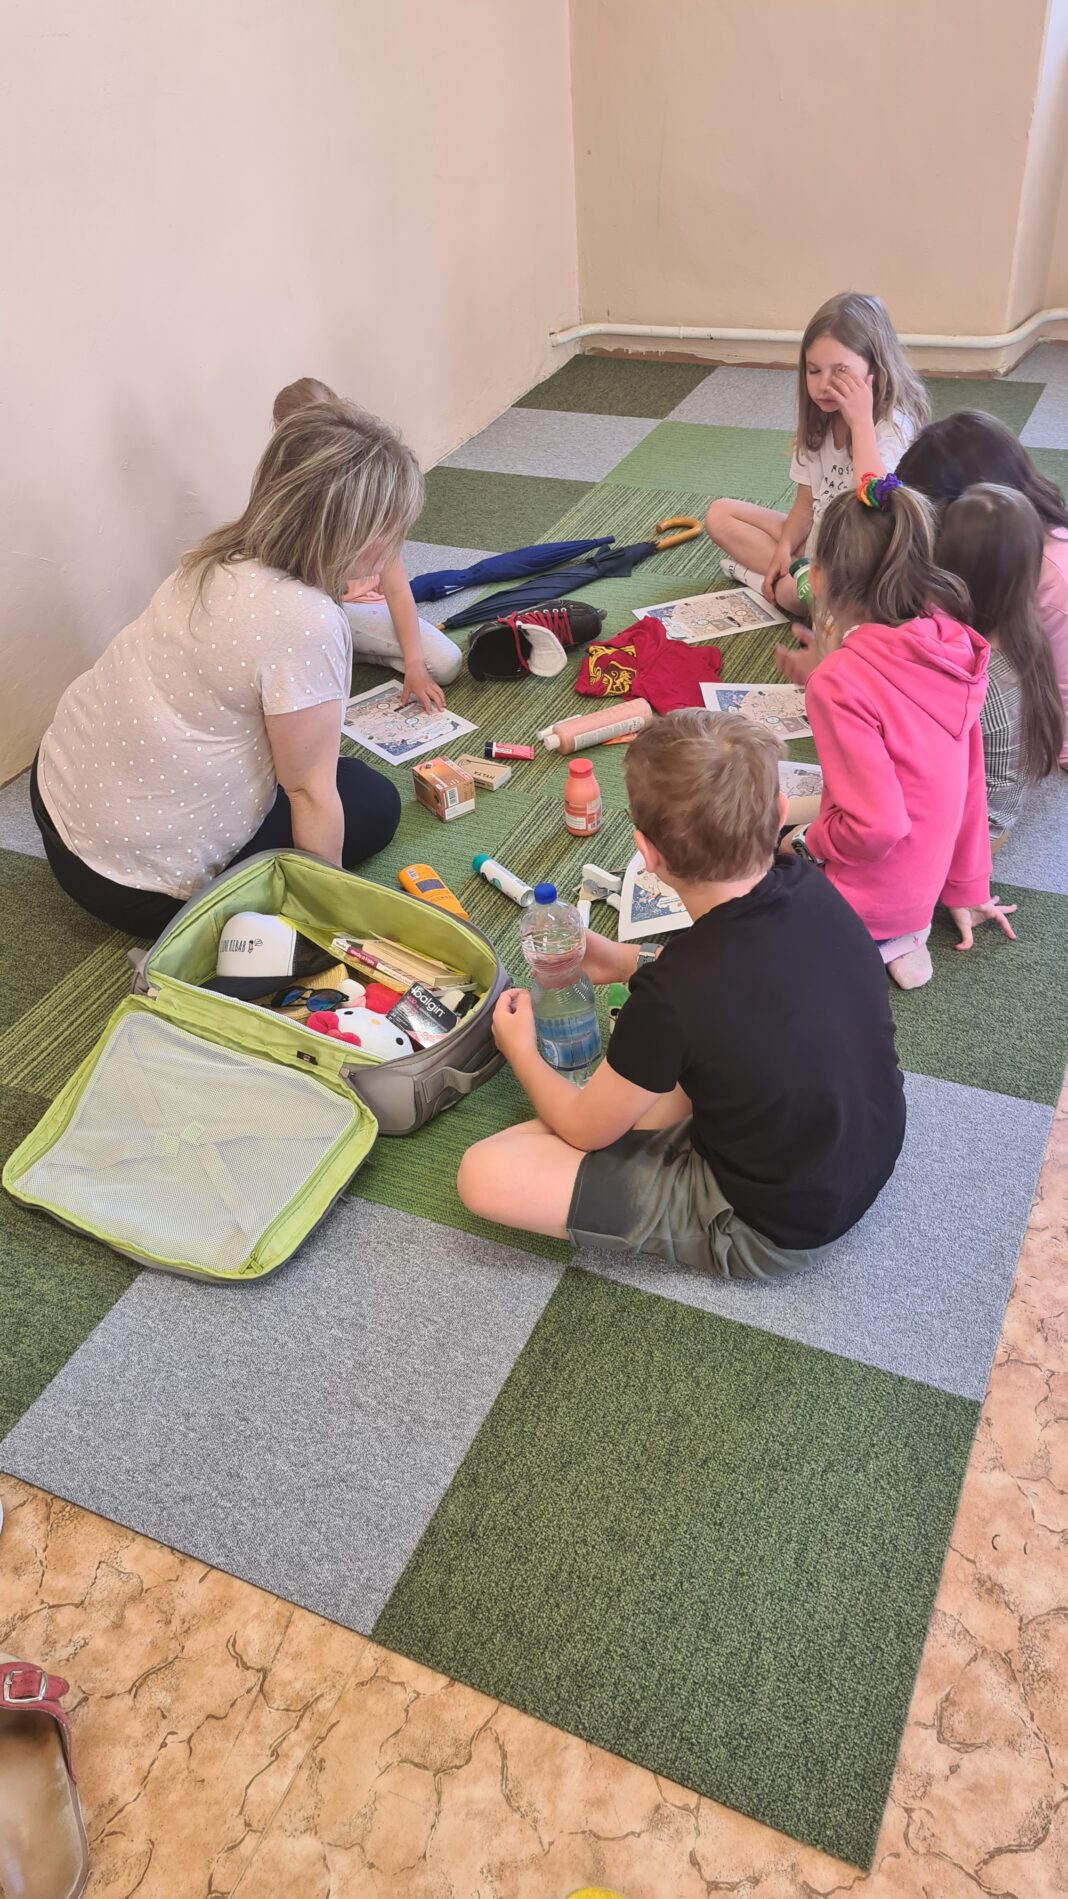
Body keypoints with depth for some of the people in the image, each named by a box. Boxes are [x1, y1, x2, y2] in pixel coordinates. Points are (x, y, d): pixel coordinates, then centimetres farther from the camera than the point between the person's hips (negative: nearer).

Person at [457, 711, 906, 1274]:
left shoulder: (669, 999, -32)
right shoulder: (810, 889, -15)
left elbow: (585, 1130, -12)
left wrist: (522, 1053, 7)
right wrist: (628, 961, 11)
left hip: (769, 1233, -7)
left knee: (485, 1174, -14)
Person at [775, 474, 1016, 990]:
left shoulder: (840, 683, -29)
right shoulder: (951, 646, -6)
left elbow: (876, 826, -30)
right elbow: (970, 782, 2)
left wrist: (808, 843, -9)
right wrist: (967, 887, 14)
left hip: (865, 896, -8)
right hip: (919, 885, 8)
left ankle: (874, 940, 3)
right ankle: (898, 931, 14)